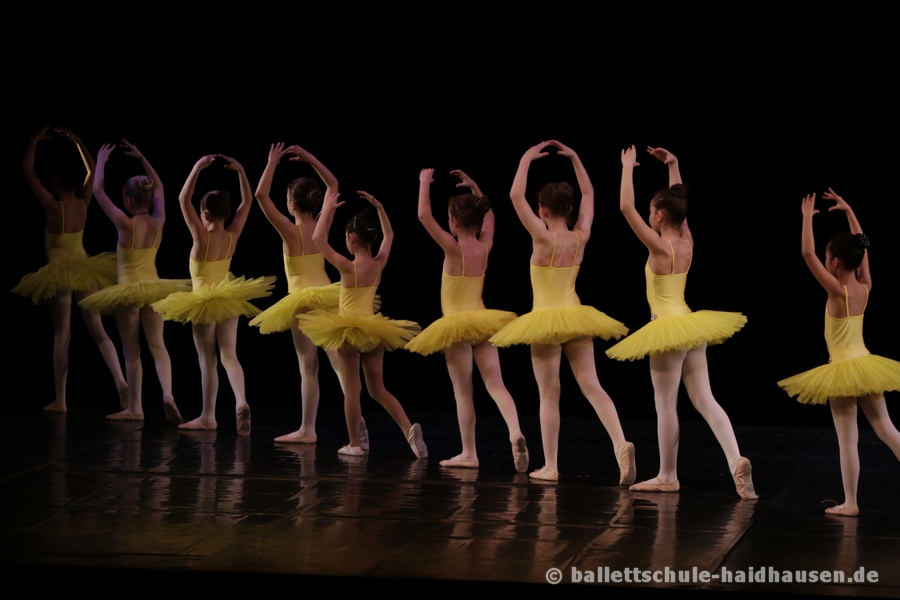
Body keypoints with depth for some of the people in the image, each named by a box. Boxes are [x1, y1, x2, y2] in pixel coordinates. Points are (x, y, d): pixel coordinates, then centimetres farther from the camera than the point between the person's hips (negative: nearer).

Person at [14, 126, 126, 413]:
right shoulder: (83, 204, -2)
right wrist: (76, 141, 17)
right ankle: (121, 382, -12)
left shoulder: (53, 206, -14)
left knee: (61, 336, 0)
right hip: (84, 270, 4)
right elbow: (92, 169, 15)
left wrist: (35, 140, 0)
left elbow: (27, 170, -10)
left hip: (60, 273, -4)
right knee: (98, 331, 5)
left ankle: (60, 400, 2)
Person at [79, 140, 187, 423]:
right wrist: (141, 158, 18)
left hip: (128, 291, -4)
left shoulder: (126, 225, -18)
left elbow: (98, 191, -12)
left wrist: (101, 160, 0)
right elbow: (159, 188, 14)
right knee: (157, 344, 5)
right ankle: (167, 393, -16)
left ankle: (134, 407, 9)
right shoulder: (158, 222, -5)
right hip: (153, 287, 4)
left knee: (131, 351, 4)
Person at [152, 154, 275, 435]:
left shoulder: (202, 237, -19)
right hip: (228, 299, 4)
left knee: (207, 360, 3)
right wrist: (240, 170, 1)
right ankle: (241, 403, -18)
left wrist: (198, 168, -22)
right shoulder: (232, 236, -5)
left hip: (204, 302, -4)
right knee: (229, 355, 4)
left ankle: (208, 416, 10)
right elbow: (247, 201, 6)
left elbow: (183, 199, -22)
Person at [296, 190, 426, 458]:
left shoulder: (347, 267, -17)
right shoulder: (379, 265, -2)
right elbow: (389, 236, 18)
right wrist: (378, 206, 17)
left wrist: (327, 209, -5)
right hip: (373, 331, 5)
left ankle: (355, 444, 7)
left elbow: (318, 239, -12)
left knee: (351, 390, 3)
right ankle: (409, 429, -8)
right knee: (379, 390, 11)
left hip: (348, 331, -5)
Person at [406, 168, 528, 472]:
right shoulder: (485, 246, 1)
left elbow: (424, 215, -19)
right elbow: (489, 214, 23)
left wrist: (425, 182, -7)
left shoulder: (454, 249, -15)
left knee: (462, 391, 2)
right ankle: (515, 433, -25)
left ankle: (469, 453, 6)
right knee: (495, 384, -2)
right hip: (482, 321, 5)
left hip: (457, 325, -5)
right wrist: (472, 186, 24)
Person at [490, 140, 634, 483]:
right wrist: (574, 157, 15)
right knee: (591, 385, 0)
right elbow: (588, 194, 15)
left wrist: (527, 159, -6)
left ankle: (550, 467, 4)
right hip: (576, 317, 4)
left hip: (546, 320, -4)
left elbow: (516, 195, -15)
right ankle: (621, 444, -20)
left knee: (549, 393, 1)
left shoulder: (543, 239, -14)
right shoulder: (581, 238, -1)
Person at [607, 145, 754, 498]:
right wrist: (673, 166, 22)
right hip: (690, 326, 7)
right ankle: (736, 459, -11)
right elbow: (678, 206, 23)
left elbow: (626, 207, -18)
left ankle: (668, 476, 8)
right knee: (704, 400, 4)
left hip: (669, 329, -7)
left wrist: (628, 167, -9)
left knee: (666, 404, 2)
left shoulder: (659, 247, -16)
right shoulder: (687, 243, 4)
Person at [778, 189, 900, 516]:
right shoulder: (865, 288, 1)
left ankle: (850, 503, 2)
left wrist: (808, 217, -10)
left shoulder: (837, 291, -17)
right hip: (866, 365, 6)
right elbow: (861, 248, 17)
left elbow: (807, 254, -19)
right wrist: (849, 211, 19)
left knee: (848, 438, -2)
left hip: (844, 371, -6)